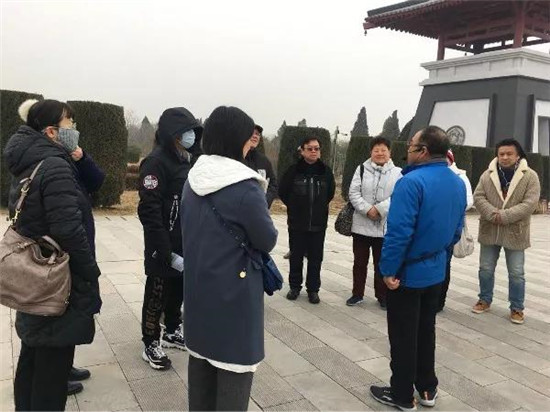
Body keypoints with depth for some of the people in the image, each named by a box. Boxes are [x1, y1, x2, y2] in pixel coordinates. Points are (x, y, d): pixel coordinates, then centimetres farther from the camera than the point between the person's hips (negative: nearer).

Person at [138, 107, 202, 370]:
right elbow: (149, 210, -21)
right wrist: (162, 248, -24)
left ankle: (172, 332, 37)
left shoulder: (188, 160, 10)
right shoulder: (157, 161, -16)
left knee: (179, 289, 19)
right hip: (164, 246, -8)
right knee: (157, 294, 5)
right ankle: (151, 345, 19)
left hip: (187, 243, 8)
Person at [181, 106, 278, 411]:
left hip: (198, 285, 8)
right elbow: (267, 240, -10)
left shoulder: (192, 181, 3)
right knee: (234, 365, 7)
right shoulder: (246, 188, -20)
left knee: (201, 357, 20)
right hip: (235, 289, -7)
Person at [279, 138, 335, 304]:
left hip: (318, 223, 1)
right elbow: (282, 191, 3)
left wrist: (320, 206, 11)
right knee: (296, 257, 10)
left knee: (315, 258, 7)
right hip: (297, 223, -1)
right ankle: (295, 286, 25)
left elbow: (331, 192, 15)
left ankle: (313, 289, 20)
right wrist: (294, 207, 6)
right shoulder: (293, 170, -7)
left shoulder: (326, 171, 0)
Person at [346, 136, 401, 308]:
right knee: (359, 262, 12)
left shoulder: (397, 173, 0)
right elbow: (353, 193, -5)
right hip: (361, 225, 1)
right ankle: (357, 294, 27)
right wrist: (367, 209, -18)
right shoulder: (362, 169, 2)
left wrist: (379, 209, -20)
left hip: (385, 227, -1)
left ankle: (382, 296, 26)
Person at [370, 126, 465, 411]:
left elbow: (399, 231, -27)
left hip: (407, 272, -8)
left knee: (403, 336, 6)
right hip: (436, 271, 8)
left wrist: (388, 269, -18)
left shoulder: (412, 181, -23)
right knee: (426, 330, 21)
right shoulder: (457, 183, 3)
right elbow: (456, 230, 11)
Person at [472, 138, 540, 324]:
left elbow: (530, 203, -14)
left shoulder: (530, 176, -6)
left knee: (516, 273, 7)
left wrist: (504, 216, -21)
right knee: (486, 269, 13)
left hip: (515, 233, -2)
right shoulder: (487, 175, 3)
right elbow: (478, 197, -4)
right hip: (490, 231, 3)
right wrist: (492, 214, -20)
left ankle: (517, 308, 22)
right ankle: (485, 300, 31)